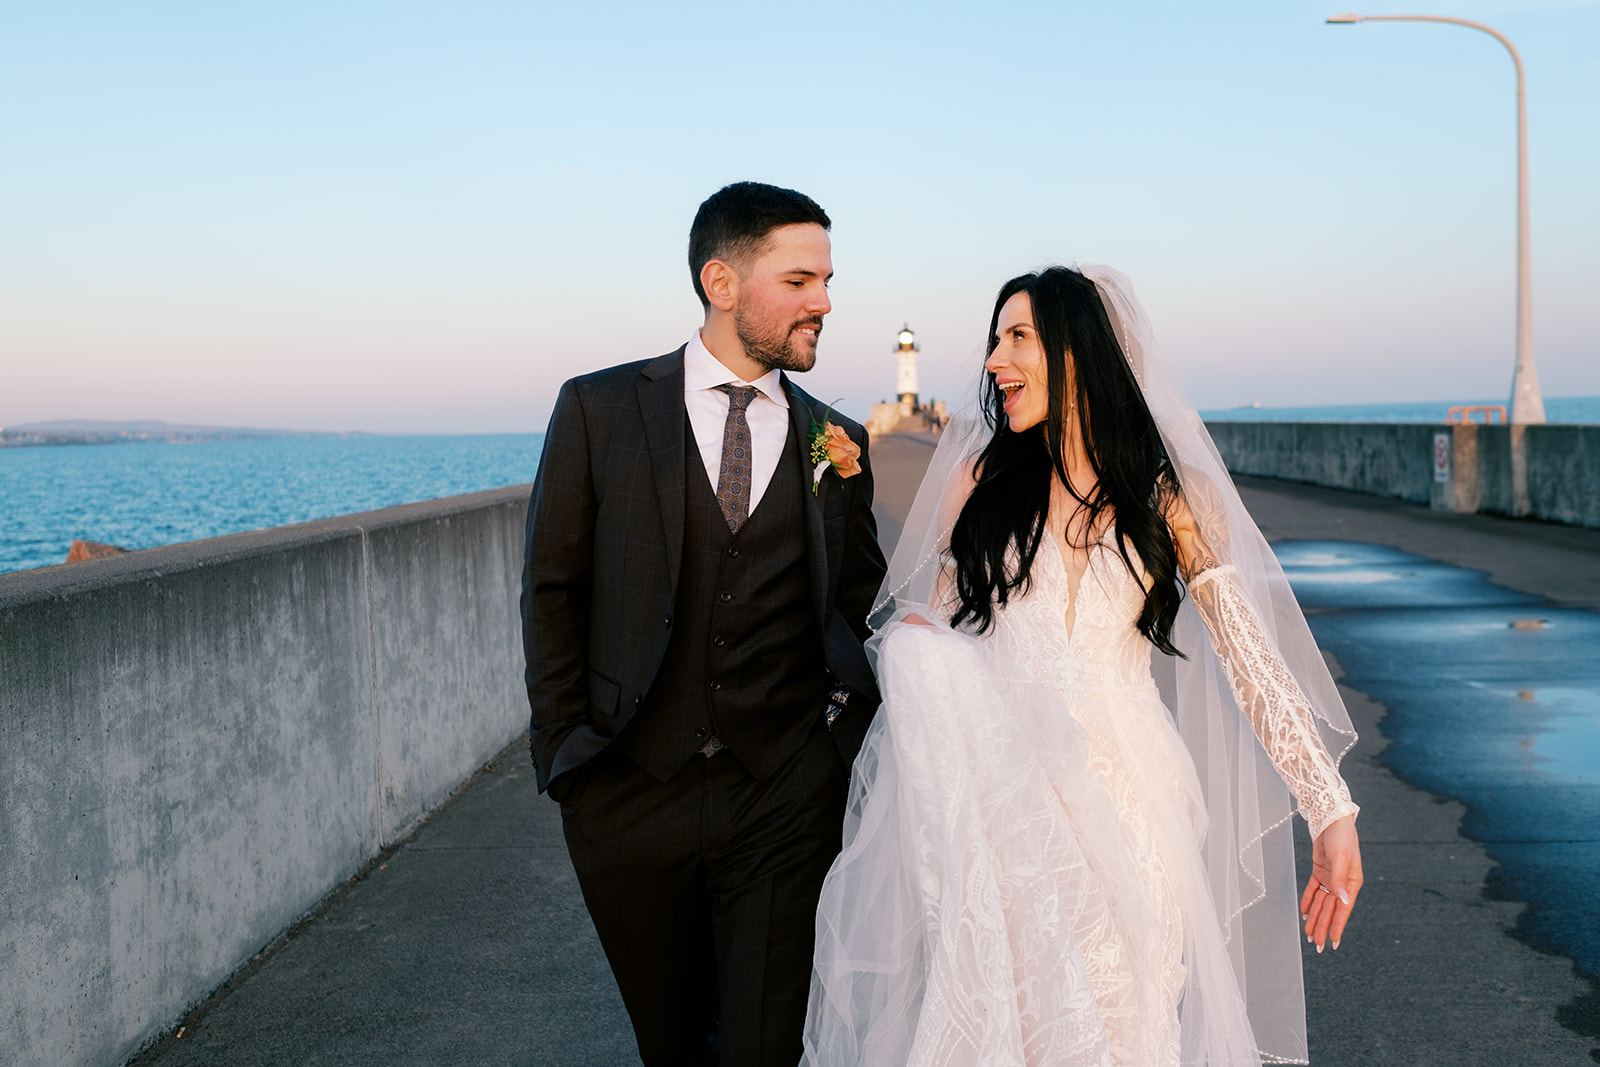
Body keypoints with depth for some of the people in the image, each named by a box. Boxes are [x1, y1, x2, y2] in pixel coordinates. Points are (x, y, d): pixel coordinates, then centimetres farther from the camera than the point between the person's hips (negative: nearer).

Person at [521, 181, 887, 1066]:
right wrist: (564, 750, 0)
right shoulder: (599, 409, -1)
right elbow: (551, 591, 3)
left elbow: (858, 609, 8)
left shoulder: (834, 444, 5)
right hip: (631, 788, 0)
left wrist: (846, 489, -7)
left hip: (785, 796, 1)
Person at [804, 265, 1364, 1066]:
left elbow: (1253, 658, 1)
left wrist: (1332, 812, -5)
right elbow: (935, 629, 12)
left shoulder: (1171, 495, 2)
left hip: (1123, 793, 0)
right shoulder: (981, 480, 7)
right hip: (999, 790, 1)